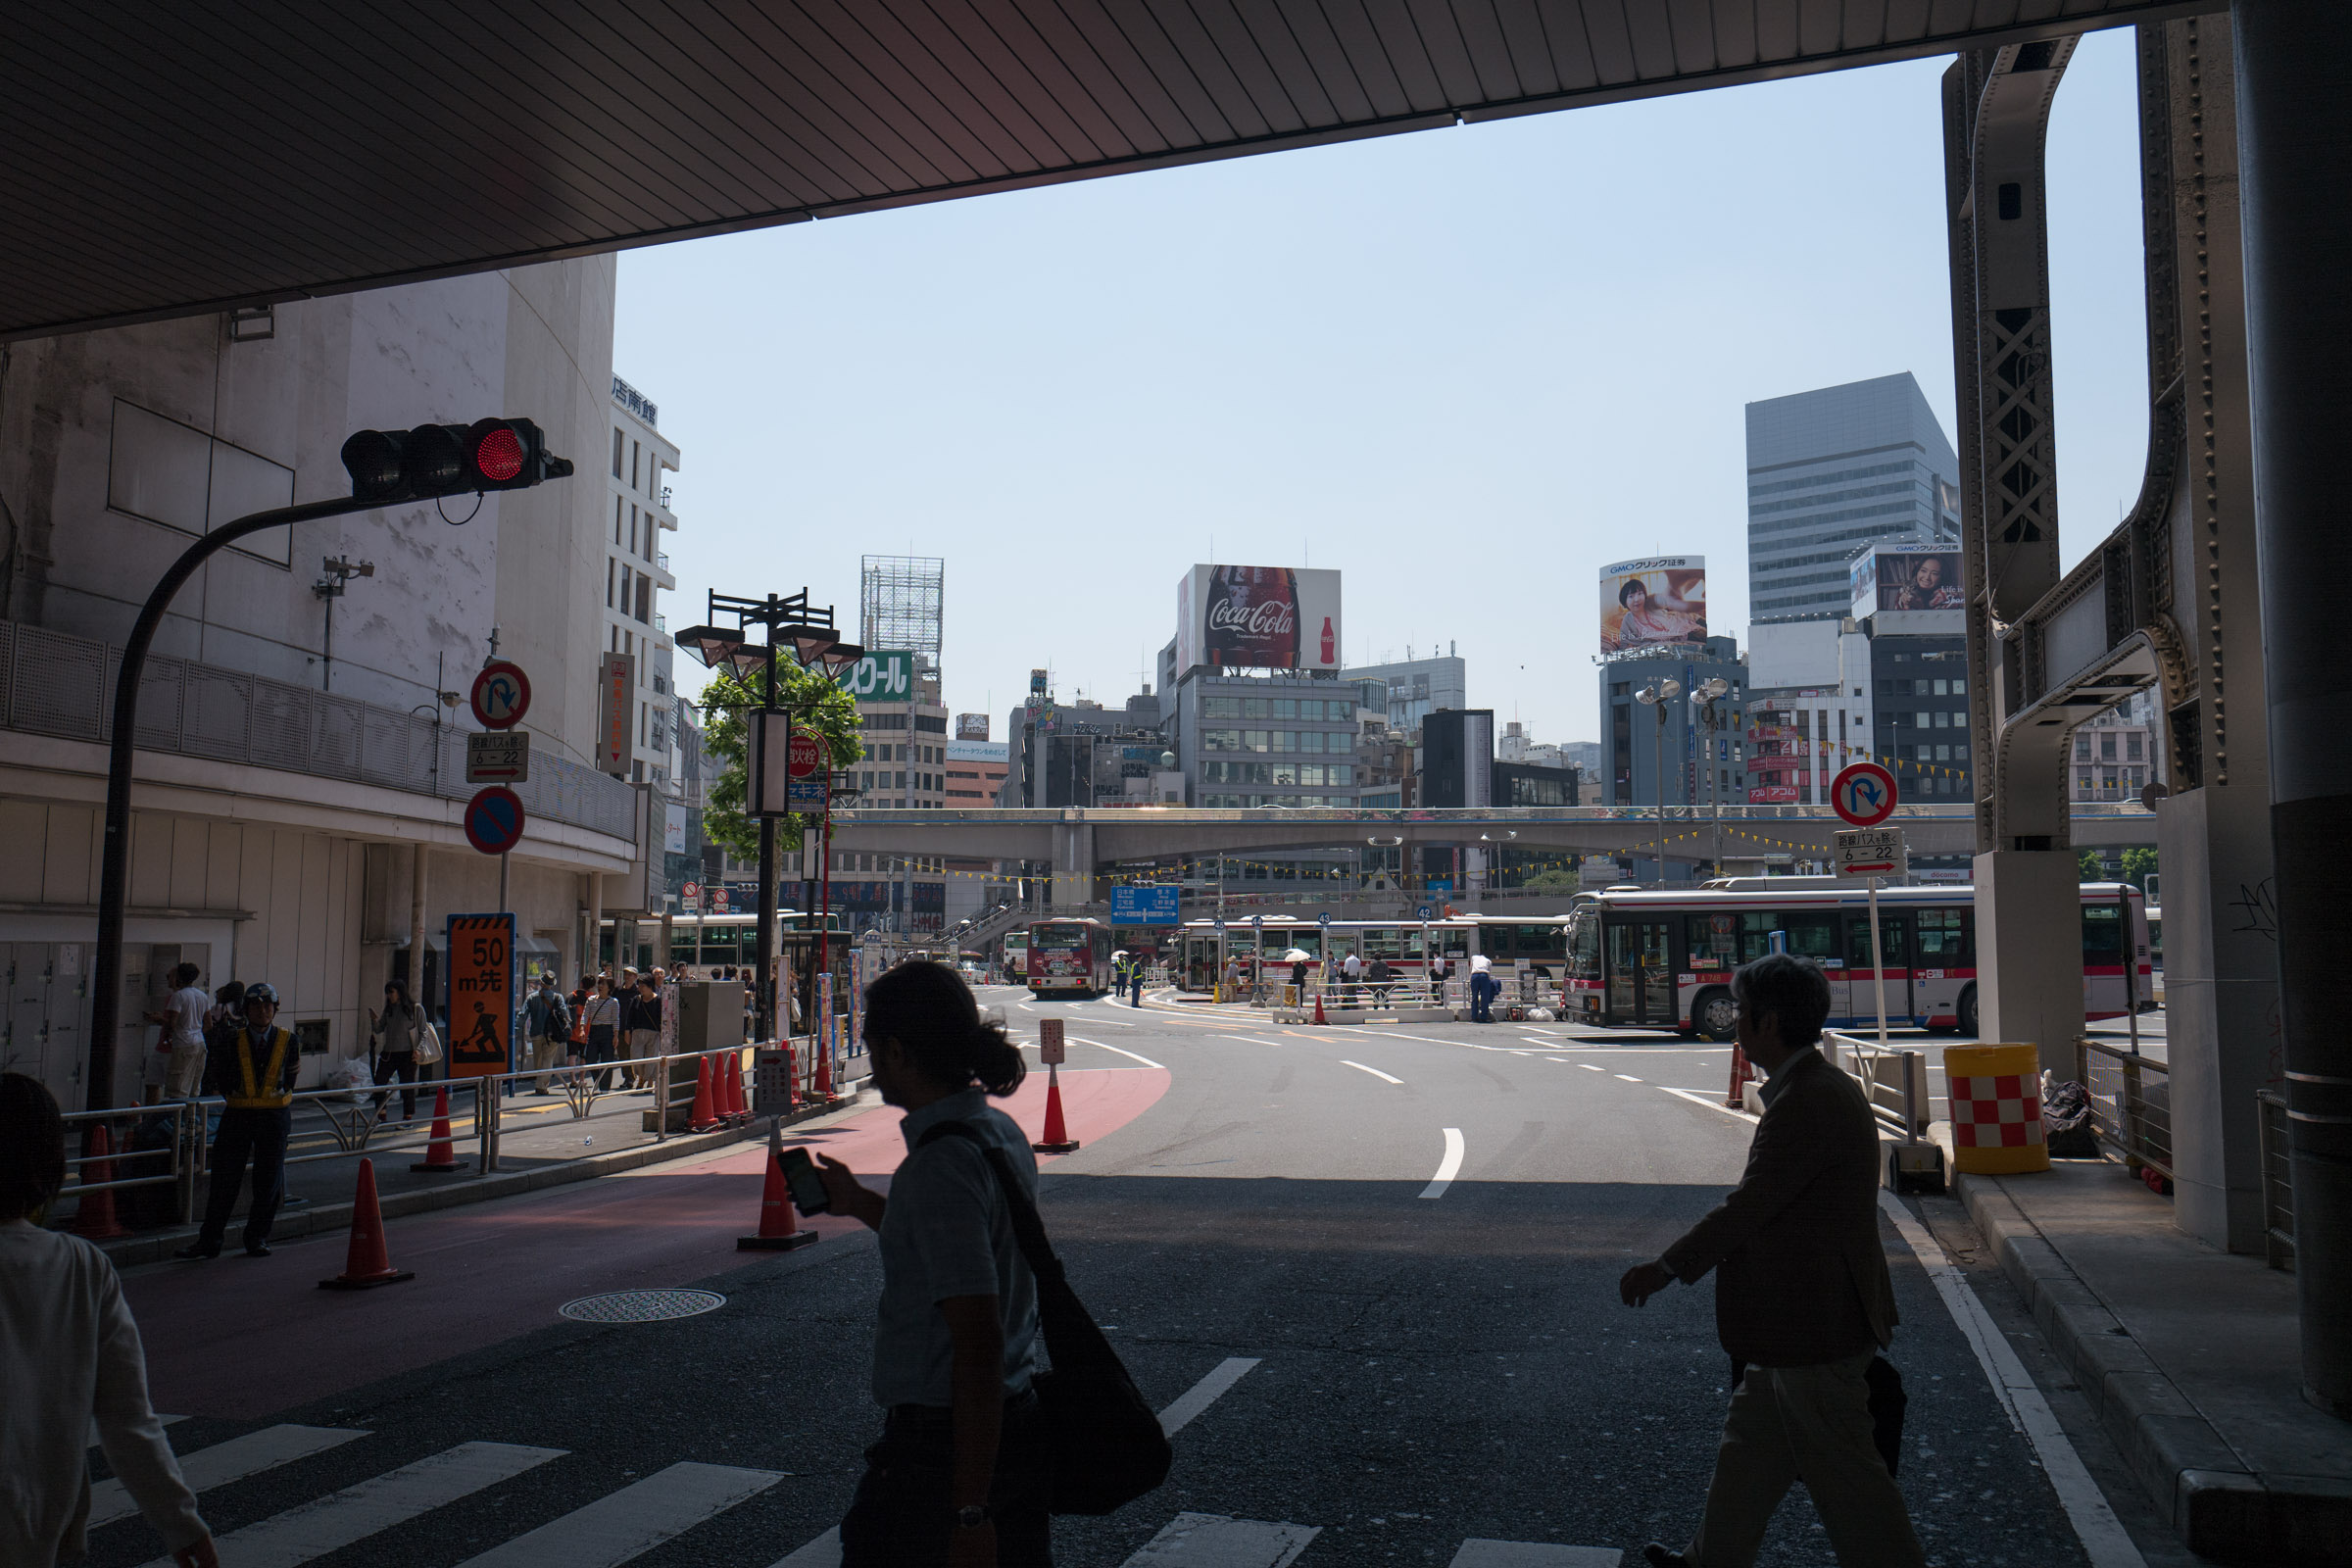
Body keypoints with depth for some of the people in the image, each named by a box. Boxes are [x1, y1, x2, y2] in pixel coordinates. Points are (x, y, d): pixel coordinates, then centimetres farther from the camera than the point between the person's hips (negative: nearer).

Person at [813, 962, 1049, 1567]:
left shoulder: (940, 1164, -22)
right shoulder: (1002, 1132, 6)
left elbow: (979, 1340, -25)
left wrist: (970, 1513, -22)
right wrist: (860, 1203, 28)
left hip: (942, 1442, -8)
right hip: (1022, 1422, 8)